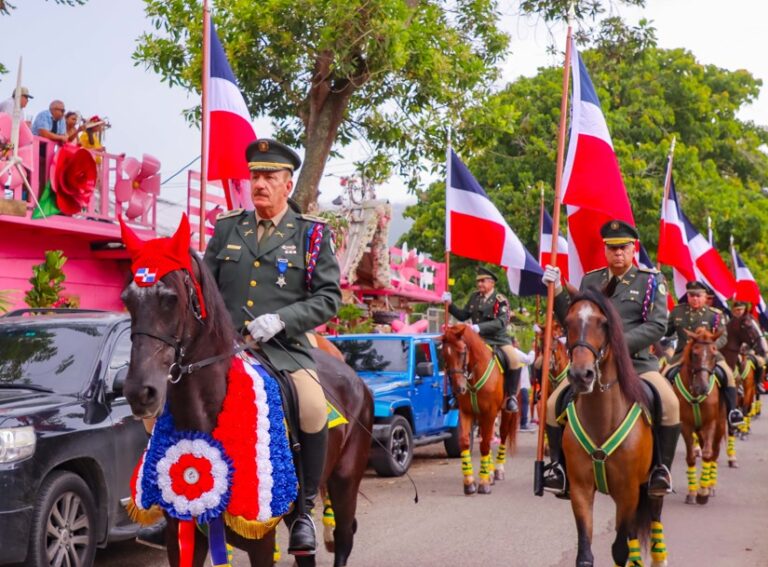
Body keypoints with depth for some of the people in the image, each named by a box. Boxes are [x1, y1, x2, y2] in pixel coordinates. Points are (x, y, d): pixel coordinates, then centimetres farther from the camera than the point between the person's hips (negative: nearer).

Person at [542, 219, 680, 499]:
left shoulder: (651, 280, 2)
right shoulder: (590, 281, 13)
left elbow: (657, 326, -9)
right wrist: (557, 291, 0)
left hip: (637, 362, -3)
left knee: (670, 404, -26)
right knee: (553, 405, -12)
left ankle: (661, 468, -6)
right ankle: (559, 465, 7)